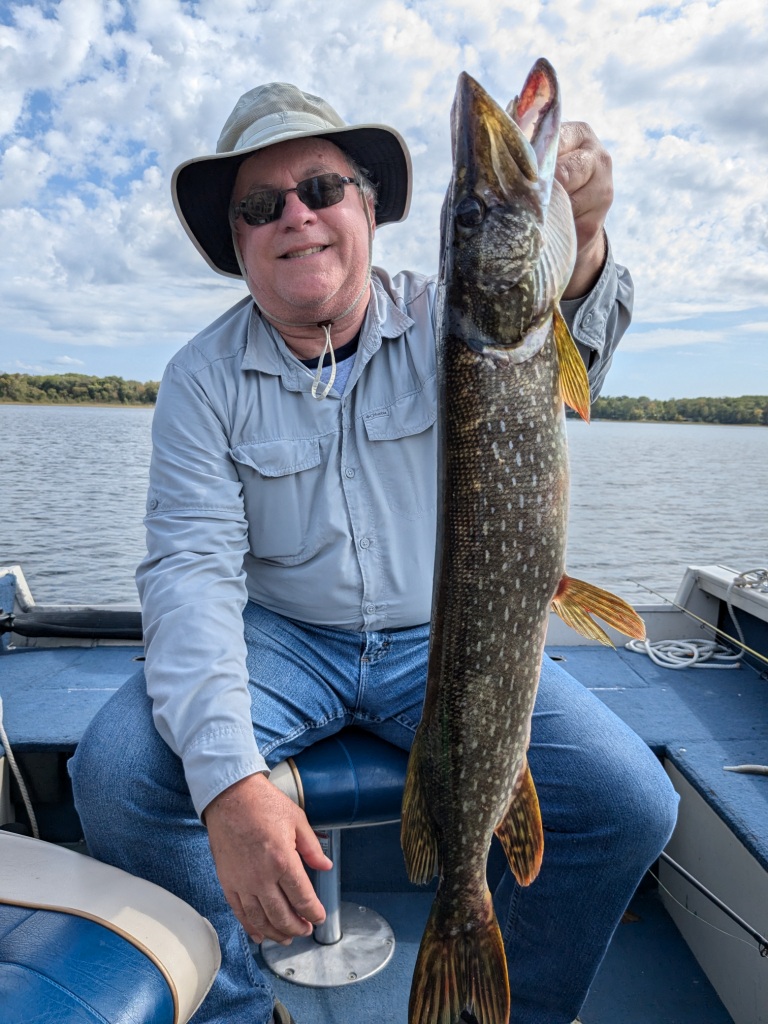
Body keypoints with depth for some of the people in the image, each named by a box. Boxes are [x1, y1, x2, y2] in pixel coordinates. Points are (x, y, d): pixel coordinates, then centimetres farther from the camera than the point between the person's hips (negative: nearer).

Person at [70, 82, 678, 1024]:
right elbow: (192, 568, -16)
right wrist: (228, 778, -30)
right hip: (279, 635, 0)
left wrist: (576, 248, -47)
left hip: (443, 637, 1)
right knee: (116, 773, -23)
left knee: (628, 804, -15)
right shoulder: (203, 378, -7)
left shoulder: (446, 324, -4)